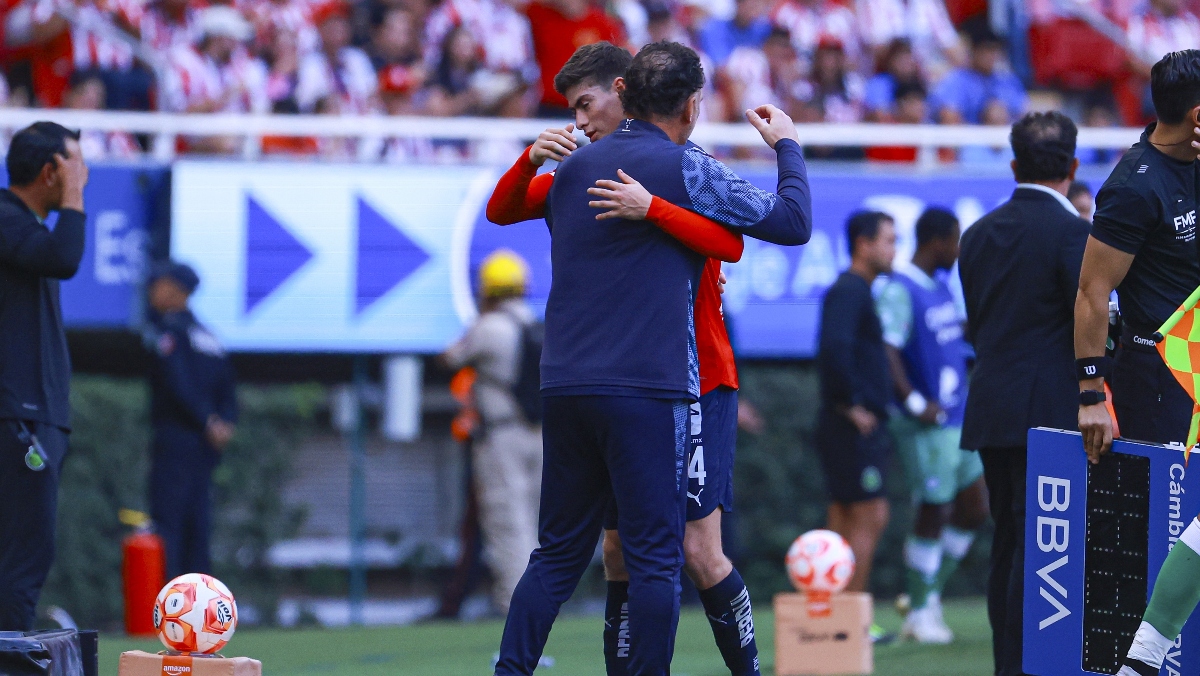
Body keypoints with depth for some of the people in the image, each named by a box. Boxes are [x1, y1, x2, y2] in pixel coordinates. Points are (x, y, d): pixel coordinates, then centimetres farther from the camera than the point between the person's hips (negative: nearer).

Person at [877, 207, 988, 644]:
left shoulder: (940, 286, 13)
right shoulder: (899, 291, -15)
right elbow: (885, 350, -23)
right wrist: (915, 402, -25)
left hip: (959, 421, 9)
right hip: (927, 428, -9)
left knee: (974, 509, 12)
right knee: (933, 514, -2)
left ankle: (929, 595, 23)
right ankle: (920, 612, 10)